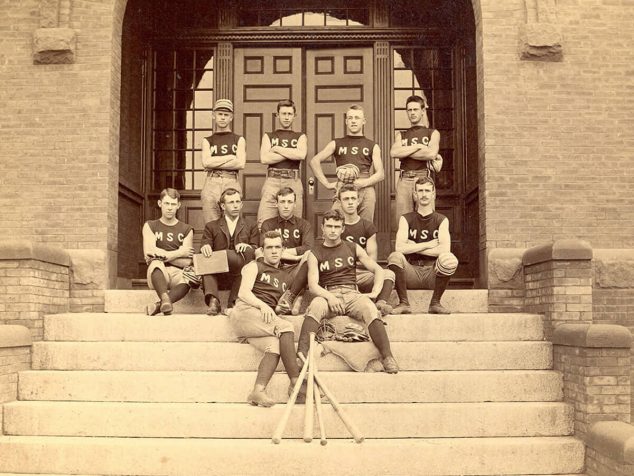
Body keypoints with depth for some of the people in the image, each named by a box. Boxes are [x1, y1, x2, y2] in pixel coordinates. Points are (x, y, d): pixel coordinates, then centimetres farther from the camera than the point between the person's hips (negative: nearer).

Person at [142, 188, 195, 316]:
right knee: (156, 263, -36)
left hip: (177, 273, 0)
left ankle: (158, 305, -47)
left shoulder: (186, 229, 15)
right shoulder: (150, 226, 15)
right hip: (157, 275, 0)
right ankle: (165, 298, -57)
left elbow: (186, 262, 3)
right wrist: (178, 253, -1)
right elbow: (149, 252, -3)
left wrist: (163, 255, -5)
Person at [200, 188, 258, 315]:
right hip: (217, 275, 0)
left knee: (246, 252, -31)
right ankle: (213, 300, -42)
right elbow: (204, 246, 7)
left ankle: (233, 303, -33)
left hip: (240, 275, 0)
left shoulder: (251, 227, 22)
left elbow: (256, 251, 9)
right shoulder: (211, 227, 21)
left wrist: (247, 247, -15)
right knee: (207, 261, -30)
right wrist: (205, 248, -19)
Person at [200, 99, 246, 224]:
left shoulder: (239, 140, 15)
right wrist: (231, 157, -1)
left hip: (231, 183, -1)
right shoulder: (207, 141, 17)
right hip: (211, 184, 1)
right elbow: (206, 162, -1)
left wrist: (214, 163, -3)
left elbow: (240, 163, -2)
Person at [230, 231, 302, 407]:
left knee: (277, 342, -30)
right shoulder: (254, 266, 14)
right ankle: (296, 382, -30)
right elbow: (243, 292, -2)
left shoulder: (287, 277, 29)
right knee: (286, 327, -29)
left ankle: (258, 391, -43)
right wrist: (262, 305, -18)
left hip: (267, 317, 4)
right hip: (245, 312, -4)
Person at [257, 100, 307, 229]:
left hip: (293, 182, 0)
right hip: (272, 181, 0)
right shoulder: (268, 136, 17)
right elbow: (264, 158, -2)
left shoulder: (300, 137, 17)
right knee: (264, 224, -11)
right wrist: (291, 153, -2)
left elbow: (301, 155, -6)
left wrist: (277, 149, -1)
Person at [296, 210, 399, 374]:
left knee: (370, 309, -32)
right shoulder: (315, 253, 11)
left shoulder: (353, 248, 17)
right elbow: (312, 285, -1)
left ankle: (387, 357, -38)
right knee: (315, 306, -36)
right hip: (327, 295, -1)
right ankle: (301, 355, -47)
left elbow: (378, 269, 16)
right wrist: (329, 297, -20)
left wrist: (375, 292, -2)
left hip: (351, 294, 1)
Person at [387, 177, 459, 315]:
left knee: (449, 259, -31)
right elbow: (399, 247, -12)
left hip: (433, 272, 0)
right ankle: (404, 303, -18)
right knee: (395, 257, -29)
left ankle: (435, 303, -13)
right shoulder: (406, 219, 6)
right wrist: (429, 245, -10)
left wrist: (414, 248, -10)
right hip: (411, 271, 0)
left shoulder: (441, 220, 5)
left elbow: (445, 249, -14)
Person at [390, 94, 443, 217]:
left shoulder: (433, 133, 13)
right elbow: (393, 152, 0)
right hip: (404, 180, 2)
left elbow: (432, 154, -7)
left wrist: (404, 152, 0)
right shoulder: (401, 135, 20)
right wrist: (419, 146, -3)